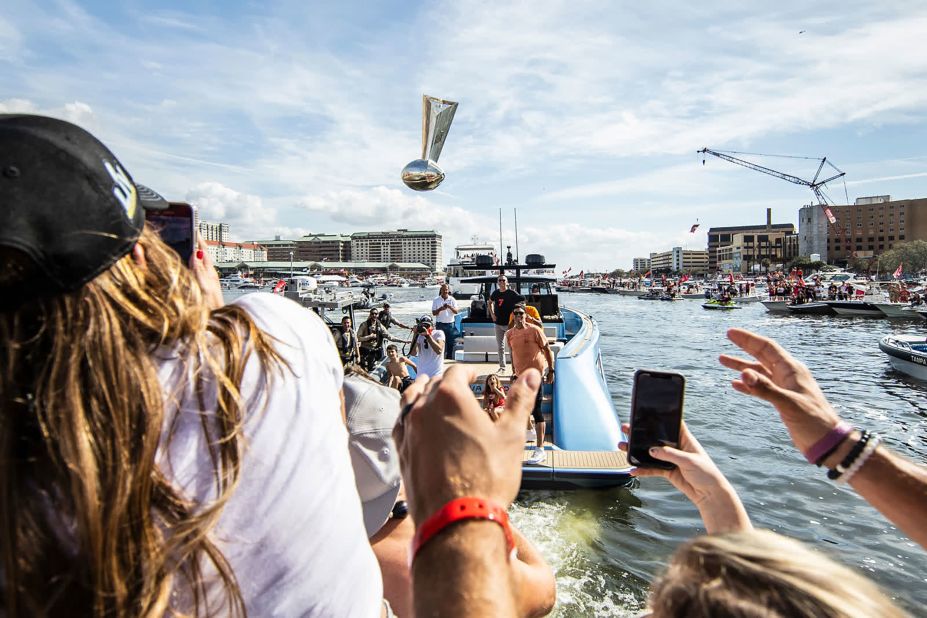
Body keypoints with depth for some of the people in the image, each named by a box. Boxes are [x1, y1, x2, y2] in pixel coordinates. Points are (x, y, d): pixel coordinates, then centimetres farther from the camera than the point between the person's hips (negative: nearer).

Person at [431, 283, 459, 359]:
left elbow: (456, 312, -3)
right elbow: (433, 313, -1)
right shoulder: (436, 300, 3)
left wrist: (450, 307, -21)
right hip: (440, 324, -1)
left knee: (451, 342, 4)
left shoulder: (452, 299, 5)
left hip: (450, 324, 1)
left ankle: (450, 358, 13)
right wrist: (440, 309, -19)